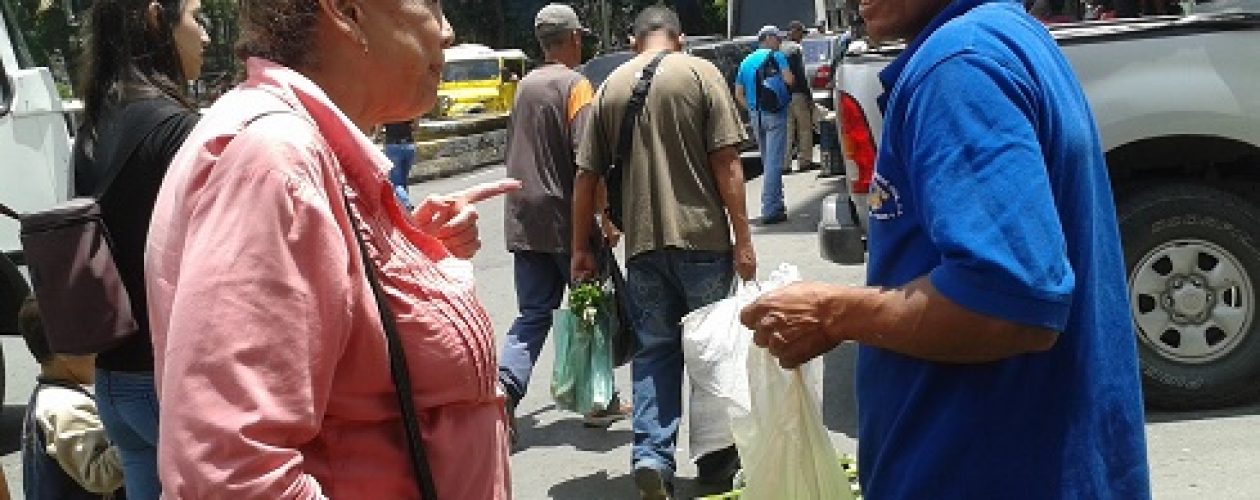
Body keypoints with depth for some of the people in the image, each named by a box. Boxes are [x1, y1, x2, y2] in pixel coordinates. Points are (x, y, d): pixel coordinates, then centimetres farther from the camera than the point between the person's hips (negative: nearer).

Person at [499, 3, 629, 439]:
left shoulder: (525, 85, 11)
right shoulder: (574, 85, -10)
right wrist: (606, 217, -15)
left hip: (524, 221, 6)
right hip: (566, 221, -6)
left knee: (533, 314, 8)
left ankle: (505, 388, -13)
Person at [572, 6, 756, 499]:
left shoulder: (610, 85, 10)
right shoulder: (700, 73, 0)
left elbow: (585, 175, 8)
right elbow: (726, 163, -7)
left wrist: (581, 247, 14)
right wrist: (743, 239, -4)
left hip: (642, 242, 2)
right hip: (701, 238, -2)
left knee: (654, 351, 11)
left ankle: (651, 455, -2)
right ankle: (715, 459, 20)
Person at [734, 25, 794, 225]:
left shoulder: (747, 61, 15)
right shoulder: (777, 57, -3)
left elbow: (739, 93, 13)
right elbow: (789, 80, -16)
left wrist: (751, 109, 16)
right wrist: (791, 78, 5)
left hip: (755, 114, 7)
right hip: (775, 114, -6)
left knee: (767, 161, 17)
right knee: (774, 162, -7)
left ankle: (776, 204, 24)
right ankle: (770, 210, -11)